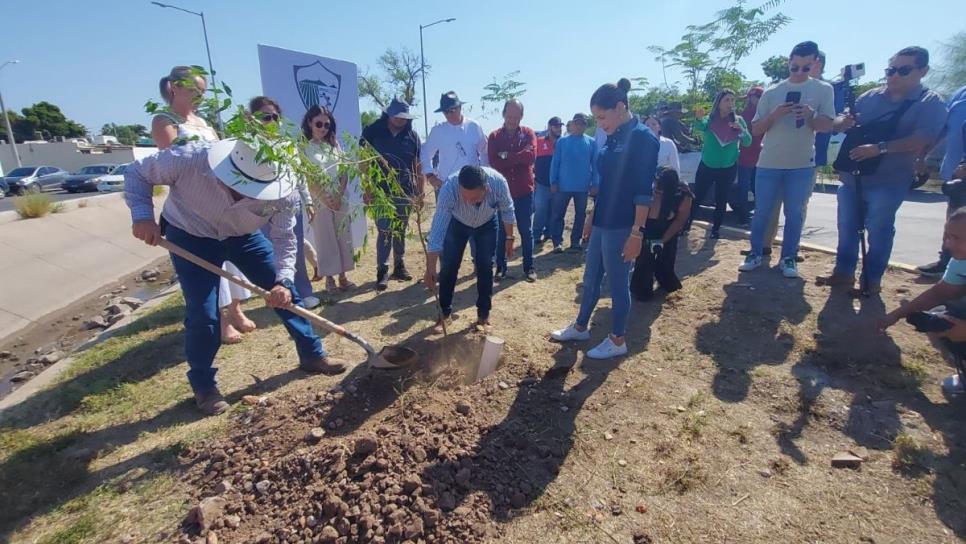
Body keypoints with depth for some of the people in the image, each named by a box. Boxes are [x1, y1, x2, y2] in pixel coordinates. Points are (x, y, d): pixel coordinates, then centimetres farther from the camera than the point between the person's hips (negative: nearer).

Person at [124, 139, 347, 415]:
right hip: (189, 235, -2)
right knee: (203, 314, -10)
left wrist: (283, 280, -31)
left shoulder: (283, 192, -30)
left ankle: (312, 354, 22)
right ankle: (203, 386, 15)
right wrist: (143, 215, -31)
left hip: (243, 235, 2)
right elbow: (136, 173, -15)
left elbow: (283, 238, -17)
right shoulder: (189, 159, -34)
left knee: (285, 292, 1)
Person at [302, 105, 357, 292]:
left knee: (343, 238, 5)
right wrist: (323, 198, -14)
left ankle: (343, 276, 13)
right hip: (319, 200, -4)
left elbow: (344, 172, 7)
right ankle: (329, 278, 10)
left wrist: (339, 195, -5)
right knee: (325, 240, 1)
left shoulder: (335, 144, 11)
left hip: (339, 198, 4)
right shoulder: (304, 147, -3)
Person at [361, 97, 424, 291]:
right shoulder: (372, 132, -1)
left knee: (400, 230, 12)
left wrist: (421, 191, 6)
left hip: (405, 191, 3)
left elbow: (418, 165, 9)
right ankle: (382, 271, 1)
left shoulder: (411, 135, 6)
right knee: (385, 231, -6)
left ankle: (399, 266, 24)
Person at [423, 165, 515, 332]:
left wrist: (509, 237, -5)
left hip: (487, 224, 1)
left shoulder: (498, 182, -37)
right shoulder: (449, 188, -41)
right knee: (448, 266, -6)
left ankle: (483, 315, 10)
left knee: (485, 267, -5)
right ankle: (445, 313, 12)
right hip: (457, 223, 0)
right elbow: (438, 229, -40)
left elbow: (507, 210, -15)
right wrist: (430, 269, -41)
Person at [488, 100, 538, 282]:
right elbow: (493, 162, -12)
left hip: (524, 191, 0)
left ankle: (529, 267, 19)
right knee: (501, 231, 7)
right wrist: (518, 160, -12)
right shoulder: (494, 136, 2)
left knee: (526, 230, 7)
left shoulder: (528, 133, 2)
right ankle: (500, 267, 18)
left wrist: (506, 156, -13)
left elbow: (531, 155, -16)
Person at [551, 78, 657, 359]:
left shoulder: (643, 138, -13)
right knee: (590, 279, 18)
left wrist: (637, 232, -20)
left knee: (618, 284, 5)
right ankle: (580, 327, 35)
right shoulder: (613, 138, 11)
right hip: (603, 223, 8)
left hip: (621, 227, -8)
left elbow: (643, 192, -17)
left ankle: (617, 341, 22)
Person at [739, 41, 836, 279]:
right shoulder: (771, 92, 4)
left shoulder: (823, 90, 4)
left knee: (794, 214, 4)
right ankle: (755, 254, 16)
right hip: (769, 163, 0)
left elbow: (827, 126, 2)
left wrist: (810, 116, -18)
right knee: (761, 213, 3)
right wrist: (775, 114, -15)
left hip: (802, 165, 0)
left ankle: (789, 258, 14)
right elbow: (756, 129, 4)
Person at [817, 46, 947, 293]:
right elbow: (843, 121, 13)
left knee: (879, 230, 2)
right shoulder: (871, 97, 8)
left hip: (888, 181, -4)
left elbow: (920, 141, -16)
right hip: (852, 176, 5)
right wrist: (842, 121, -11)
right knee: (847, 226, 10)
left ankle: (871, 279, 13)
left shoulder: (931, 103, -3)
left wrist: (880, 148, -28)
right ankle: (844, 272, 22)